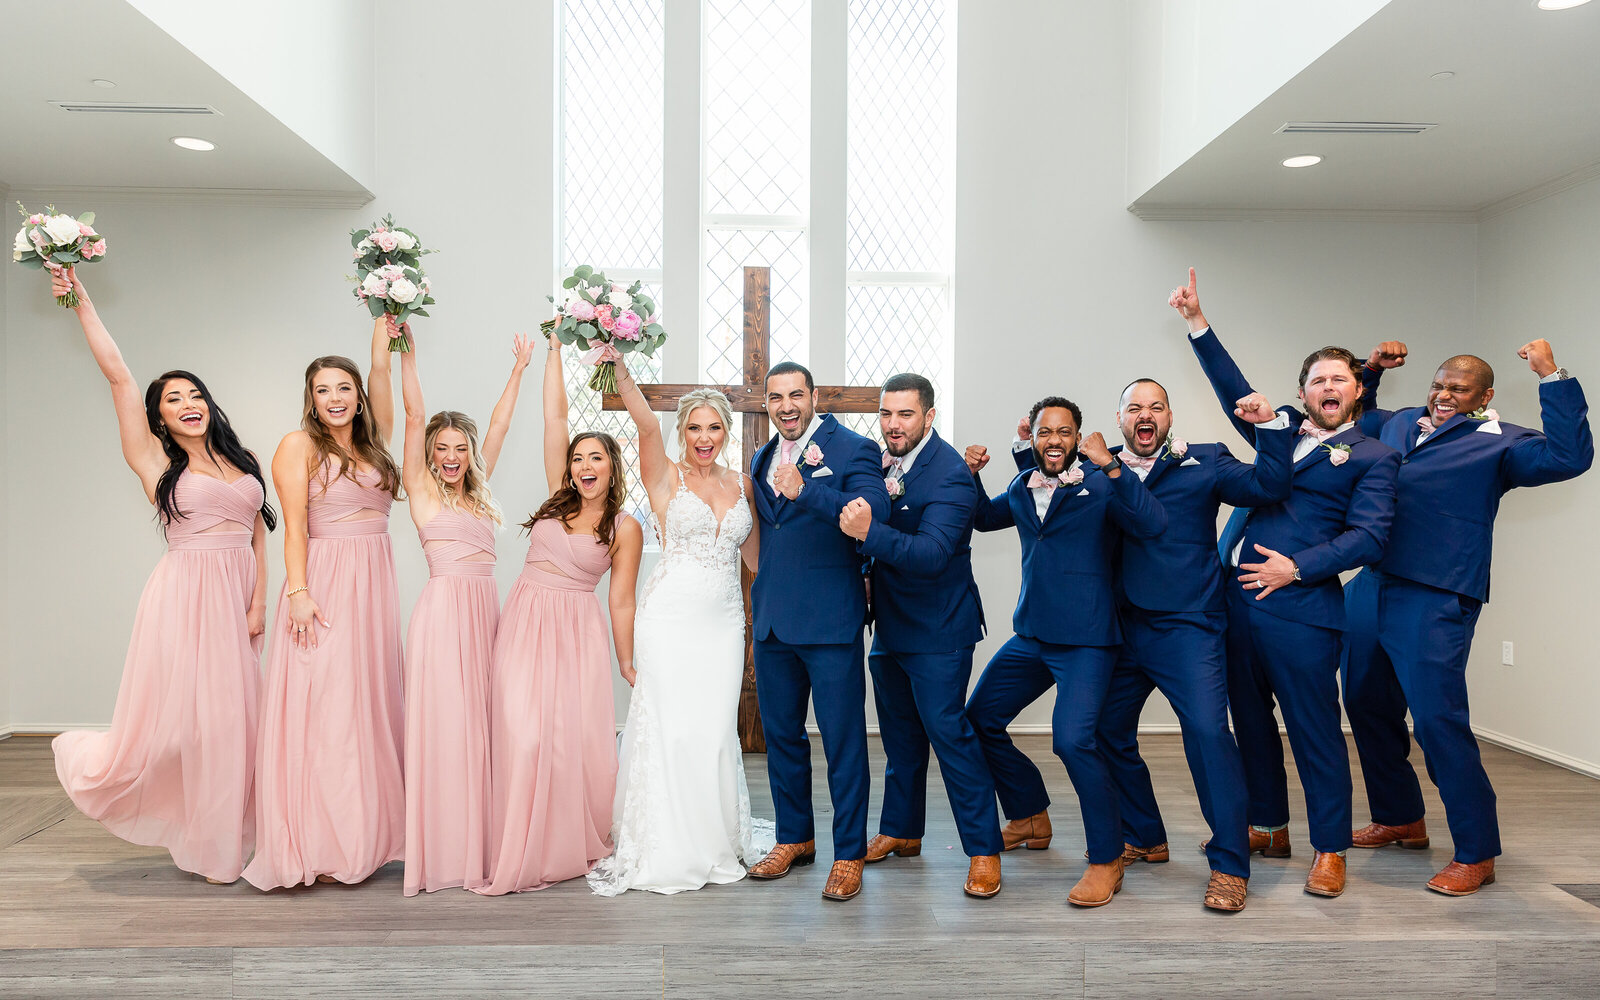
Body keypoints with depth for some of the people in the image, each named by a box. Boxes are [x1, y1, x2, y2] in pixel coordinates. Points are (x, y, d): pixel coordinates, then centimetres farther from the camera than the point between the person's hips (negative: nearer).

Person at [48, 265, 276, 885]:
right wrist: (81, 302, -8)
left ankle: (222, 838, 19)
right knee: (175, 721, 0)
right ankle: (84, 758, 31)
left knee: (230, 720, 7)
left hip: (237, 596, 4)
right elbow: (118, 376, -5)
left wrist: (258, 603, 0)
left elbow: (260, 533, 11)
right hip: (186, 595, -4)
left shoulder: (239, 463, 14)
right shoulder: (155, 461, 1)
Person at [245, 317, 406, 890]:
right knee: (321, 709, -7)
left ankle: (365, 834, 15)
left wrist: (383, 326, 20)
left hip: (375, 584, 6)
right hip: (324, 584, -6)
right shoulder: (300, 444, -1)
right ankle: (319, 844, -3)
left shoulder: (369, 442, 15)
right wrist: (298, 592, -16)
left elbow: (379, 376, 15)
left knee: (370, 705, 7)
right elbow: (293, 526, -8)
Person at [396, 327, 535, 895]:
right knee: (444, 724, -5)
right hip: (444, 608, -5)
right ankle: (442, 849, 2)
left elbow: (499, 426, 22)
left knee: (481, 722, 6)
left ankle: (480, 842, 13)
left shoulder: (478, 490, 17)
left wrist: (519, 370, 27)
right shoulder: (421, 488, 4)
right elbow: (414, 415, -1)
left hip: (486, 609, 6)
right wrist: (406, 351, -4)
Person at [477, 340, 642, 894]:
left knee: (578, 738, -3)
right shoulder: (560, 497, 8)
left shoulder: (624, 527, 0)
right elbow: (554, 418, 4)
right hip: (525, 623, 2)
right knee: (523, 735, -7)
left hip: (577, 632, -2)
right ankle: (525, 852, 5)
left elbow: (621, 601, 2)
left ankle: (578, 846, 18)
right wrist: (554, 350, 3)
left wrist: (628, 666, 3)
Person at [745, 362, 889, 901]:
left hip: (830, 619, -6)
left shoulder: (853, 449, -6)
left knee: (844, 740, 0)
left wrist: (805, 490, -31)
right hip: (772, 619, 7)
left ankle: (849, 854, 12)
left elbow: (875, 513, -23)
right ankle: (794, 837, 31)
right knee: (781, 734, 15)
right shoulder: (762, 459, 15)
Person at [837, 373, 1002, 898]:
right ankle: (901, 831, 34)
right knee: (900, 733, 18)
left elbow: (932, 554, -32)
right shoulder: (881, 461, 3)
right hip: (890, 624, 8)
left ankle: (984, 851, 5)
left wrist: (871, 532, -43)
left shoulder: (950, 475, -20)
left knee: (947, 728, -7)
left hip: (937, 629, -8)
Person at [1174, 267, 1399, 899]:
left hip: (1300, 610, -5)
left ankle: (1330, 849, 15)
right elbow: (1235, 391, 16)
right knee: (1250, 721, 14)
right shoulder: (1282, 428, 17)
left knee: (1314, 731, 0)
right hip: (1236, 598, 6)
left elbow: (1368, 536, -7)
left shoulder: (1372, 456, 3)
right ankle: (1269, 829, 29)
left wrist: (1295, 567, -15)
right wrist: (1196, 322, 10)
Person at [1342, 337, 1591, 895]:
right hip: (1369, 591, 7)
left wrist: (1552, 378, -17)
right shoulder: (1398, 424, 16)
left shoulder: (1498, 442, 0)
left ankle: (1476, 854, 5)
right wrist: (1371, 369, 21)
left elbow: (1568, 457, -17)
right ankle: (1400, 820, 35)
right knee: (1368, 707, 16)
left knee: (1438, 719, -9)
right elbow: (1356, 414, 36)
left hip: (1434, 602, -7)